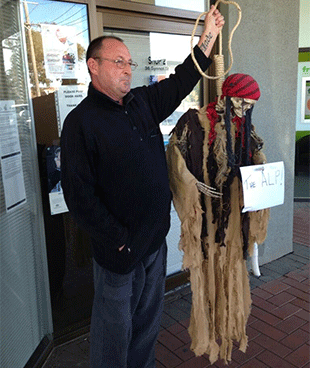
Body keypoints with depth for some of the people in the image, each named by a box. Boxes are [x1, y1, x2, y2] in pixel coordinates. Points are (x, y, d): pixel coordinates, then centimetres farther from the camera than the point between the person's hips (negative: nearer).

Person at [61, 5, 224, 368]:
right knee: (115, 328, 13)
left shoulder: (143, 103, 5)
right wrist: (118, 239, -16)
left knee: (149, 318, 24)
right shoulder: (80, 121, -16)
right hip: (118, 247, -7)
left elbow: (181, 82, 14)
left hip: (155, 237, 7)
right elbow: (79, 195, -19)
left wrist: (210, 33, 11)